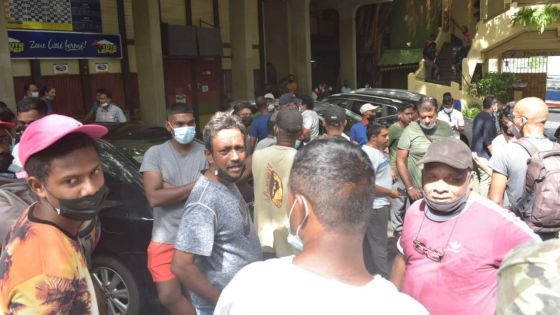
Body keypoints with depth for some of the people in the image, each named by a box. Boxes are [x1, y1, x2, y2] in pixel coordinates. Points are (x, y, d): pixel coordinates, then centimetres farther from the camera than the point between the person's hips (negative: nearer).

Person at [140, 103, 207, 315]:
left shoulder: (205, 153, -4)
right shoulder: (155, 154, -5)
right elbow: (154, 197, -16)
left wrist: (169, 188, -16)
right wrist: (194, 186, -16)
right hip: (166, 238, 0)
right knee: (168, 297, 6)